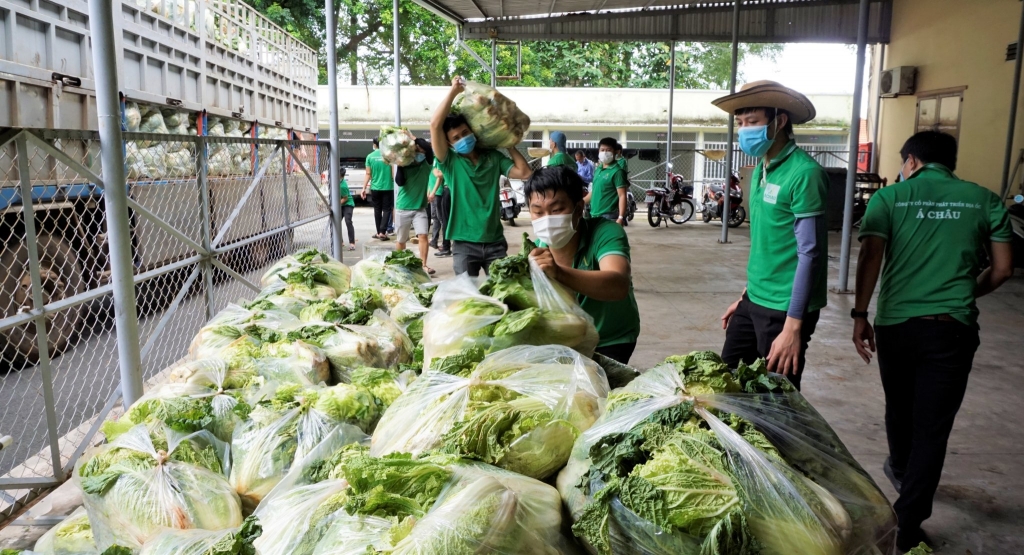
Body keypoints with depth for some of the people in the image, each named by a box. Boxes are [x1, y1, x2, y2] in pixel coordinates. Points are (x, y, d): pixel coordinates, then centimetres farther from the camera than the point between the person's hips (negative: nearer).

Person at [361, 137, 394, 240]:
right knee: (386, 210, 3)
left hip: (375, 188, 2)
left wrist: (364, 188, 6)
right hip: (388, 187, -2)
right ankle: (382, 232, -7)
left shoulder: (370, 157, -2)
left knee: (377, 210, 13)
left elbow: (368, 174, -1)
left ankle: (379, 232, 16)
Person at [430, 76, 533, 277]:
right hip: (464, 243, -2)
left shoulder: (493, 157, 7)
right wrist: (454, 91, -7)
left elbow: (525, 172, 0)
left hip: (495, 242, 3)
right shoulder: (450, 161, -2)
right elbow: (435, 125, -14)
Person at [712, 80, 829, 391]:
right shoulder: (760, 170, 8)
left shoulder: (804, 173, -17)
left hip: (785, 308, -8)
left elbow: (810, 254, -19)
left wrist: (793, 325, -21)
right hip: (755, 301, 8)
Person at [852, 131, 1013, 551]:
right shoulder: (984, 200, 6)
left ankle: (901, 470, 51)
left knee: (899, 409, 23)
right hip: (954, 328, 0)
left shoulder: (890, 197, 1)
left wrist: (860, 315, -2)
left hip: (897, 323, 0)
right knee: (932, 426, 5)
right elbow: (1002, 269, 6)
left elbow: (870, 259, -8)